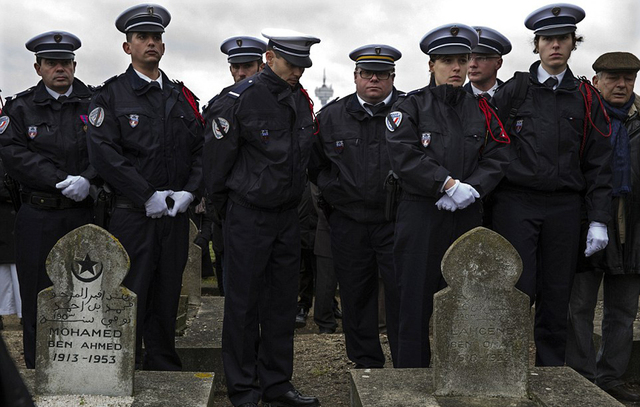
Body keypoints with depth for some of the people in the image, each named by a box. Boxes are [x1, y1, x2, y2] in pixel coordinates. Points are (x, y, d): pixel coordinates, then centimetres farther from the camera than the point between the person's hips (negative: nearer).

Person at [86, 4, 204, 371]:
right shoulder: (111, 95, 0)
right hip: (133, 214, -4)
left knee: (167, 295, 12)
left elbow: (200, 148, 10)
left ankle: (164, 368, 25)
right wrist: (148, 196, -15)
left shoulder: (183, 96, 13)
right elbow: (104, 152, -11)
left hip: (176, 213, 4)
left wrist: (189, 192, -5)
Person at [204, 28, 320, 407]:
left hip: (288, 215, 6)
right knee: (244, 303, 2)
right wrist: (227, 211, 3)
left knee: (282, 300, 11)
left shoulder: (302, 99, 7)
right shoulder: (239, 99, -14)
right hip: (249, 216, -6)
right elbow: (217, 160, -7)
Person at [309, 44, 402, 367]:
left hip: (397, 222, -2)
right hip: (349, 223, 3)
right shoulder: (331, 116, 7)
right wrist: (334, 189, 8)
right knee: (356, 296, 10)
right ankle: (366, 364, 25)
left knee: (402, 293, 0)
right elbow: (314, 164, 17)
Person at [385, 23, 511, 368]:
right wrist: (449, 183, -17)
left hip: (467, 216, 4)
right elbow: (404, 156, -12)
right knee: (416, 304, 0)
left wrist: (471, 188, -11)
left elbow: (497, 158, 5)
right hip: (421, 218, -3)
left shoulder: (481, 109, 13)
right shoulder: (410, 106, 2)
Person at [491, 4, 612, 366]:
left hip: (565, 207, 2)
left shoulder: (586, 98, 11)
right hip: (516, 203, -2)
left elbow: (598, 164, 9)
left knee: (557, 296, 7)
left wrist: (599, 220, 2)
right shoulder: (512, 92, 6)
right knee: (518, 292, -6)